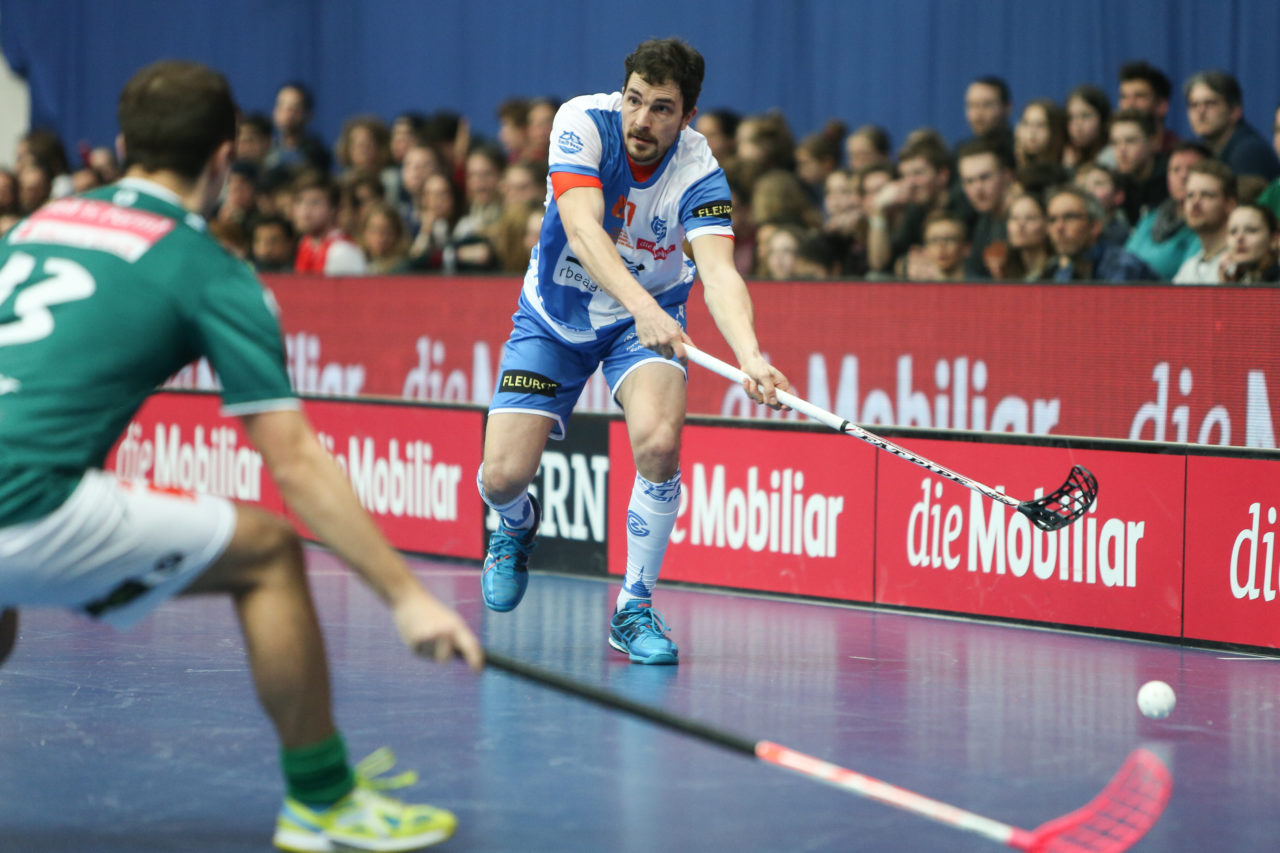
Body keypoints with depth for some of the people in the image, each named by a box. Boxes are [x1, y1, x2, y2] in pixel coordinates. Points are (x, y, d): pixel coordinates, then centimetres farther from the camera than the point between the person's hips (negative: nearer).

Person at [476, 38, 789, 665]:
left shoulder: (699, 175, -25)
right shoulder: (583, 123, -25)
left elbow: (719, 272, -38)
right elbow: (582, 227, -38)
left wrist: (750, 357, -58)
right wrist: (641, 304, -54)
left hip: (650, 317, 0)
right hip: (555, 315, 1)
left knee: (658, 441, -28)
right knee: (503, 477, -8)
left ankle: (634, 608, -8)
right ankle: (517, 526, 32)